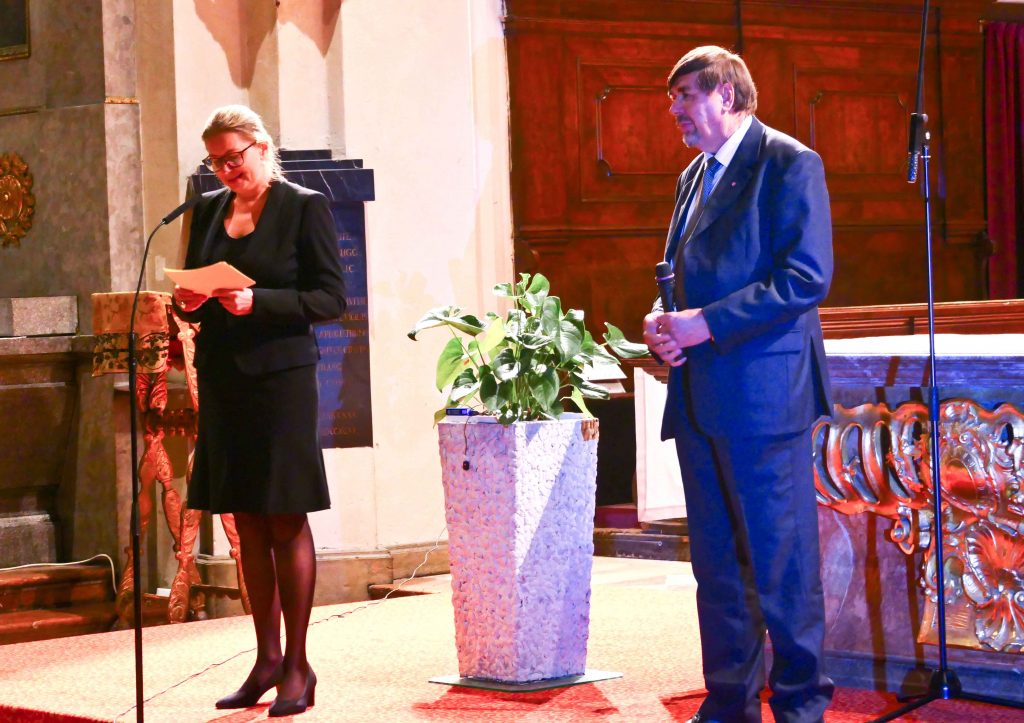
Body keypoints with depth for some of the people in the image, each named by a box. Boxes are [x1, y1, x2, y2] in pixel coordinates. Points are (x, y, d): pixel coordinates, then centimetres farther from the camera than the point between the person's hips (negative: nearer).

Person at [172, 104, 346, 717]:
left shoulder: (305, 207, -4)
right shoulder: (209, 210, 13)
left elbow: (332, 298, -8)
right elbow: (194, 286, 20)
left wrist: (258, 302, -19)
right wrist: (189, 301, -3)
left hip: (279, 374, -6)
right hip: (222, 378, 6)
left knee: (286, 523, -3)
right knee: (248, 525, 9)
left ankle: (297, 665, 2)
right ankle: (267, 658, 15)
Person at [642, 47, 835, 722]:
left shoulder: (789, 164, -7)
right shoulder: (693, 177, 19)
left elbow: (806, 278, -16)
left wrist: (706, 324, -18)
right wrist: (665, 322, 4)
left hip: (764, 390, -8)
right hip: (699, 398, 8)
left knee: (781, 557, -3)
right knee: (717, 561, 11)